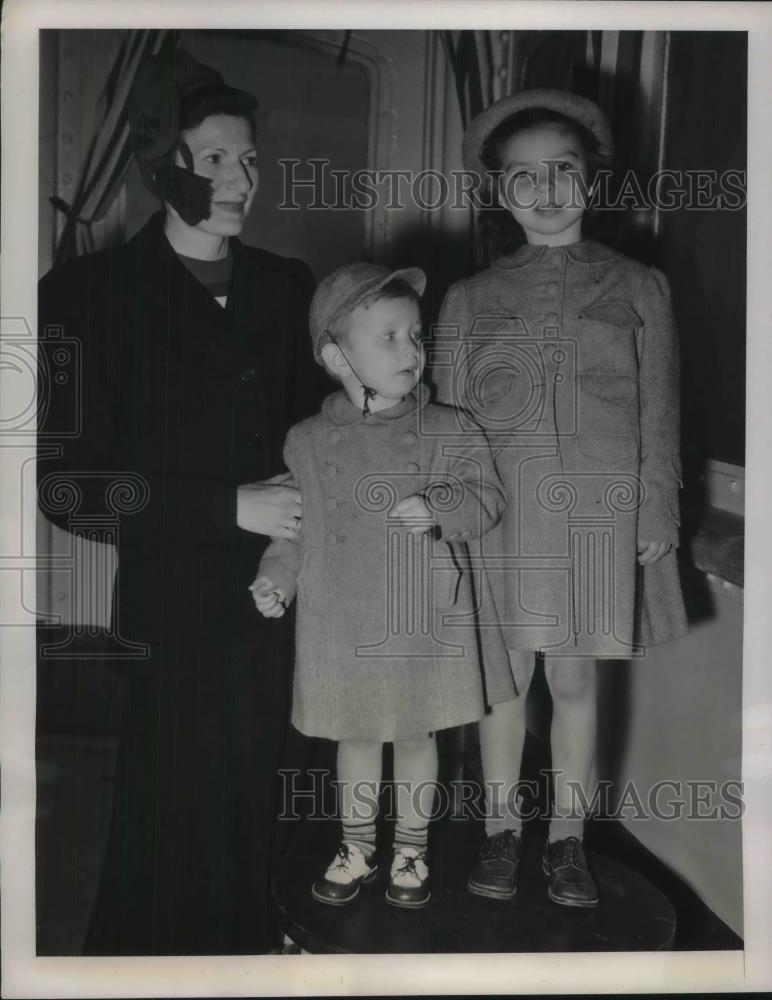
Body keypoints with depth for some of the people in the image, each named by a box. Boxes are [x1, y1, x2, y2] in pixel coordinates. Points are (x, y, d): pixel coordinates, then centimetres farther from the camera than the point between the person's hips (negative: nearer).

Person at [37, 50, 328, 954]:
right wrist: (229, 508, -16)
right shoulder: (92, 294, -7)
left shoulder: (286, 288, 7)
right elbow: (69, 486, -11)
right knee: (175, 821, 7)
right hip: (175, 620, -4)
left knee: (248, 808, 12)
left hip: (279, 609, 4)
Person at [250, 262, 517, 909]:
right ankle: (357, 850, 38)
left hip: (426, 625, -1)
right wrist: (277, 576, -7)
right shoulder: (308, 443, -3)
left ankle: (411, 853, 36)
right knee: (355, 738, 17)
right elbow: (298, 525, 7)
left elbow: (488, 499, -5)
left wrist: (438, 508, -23)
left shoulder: (448, 433, -6)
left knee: (416, 736, 14)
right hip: (344, 626, 1)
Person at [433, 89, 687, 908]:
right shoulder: (469, 300, 5)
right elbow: (448, 420, 6)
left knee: (574, 680, 9)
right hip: (501, 515, 1)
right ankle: (501, 830, 29)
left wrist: (657, 516, -1)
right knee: (506, 674, 10)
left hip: (599, 515, 0)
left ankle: (566, 837, 27)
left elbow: (659, 415, 4)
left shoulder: (637, 287, 4)